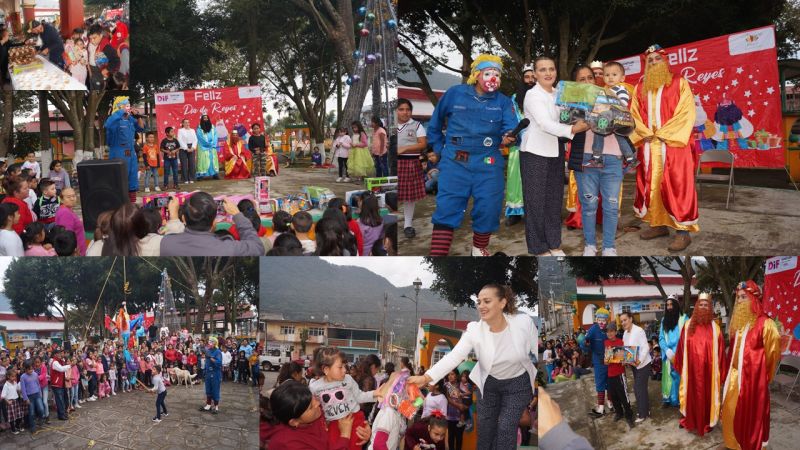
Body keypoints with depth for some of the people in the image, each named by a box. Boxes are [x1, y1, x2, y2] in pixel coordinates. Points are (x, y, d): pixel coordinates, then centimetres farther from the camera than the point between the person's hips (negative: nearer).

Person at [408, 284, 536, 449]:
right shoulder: (475, 330, -23)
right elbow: (453, 357, -30)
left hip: (518, 383, -2)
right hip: (489, 383, 2)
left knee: (506, 429, -4)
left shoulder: (523, 322, -25)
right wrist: (425, 378, -41)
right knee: (485, 426, 13)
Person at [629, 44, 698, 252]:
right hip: (649, 146, 5)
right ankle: (658, 224, 17)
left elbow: (687, 113, -8)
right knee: (650, 185, 7)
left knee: (677, 186, -9)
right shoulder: (640, 88, 14)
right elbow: (634, 114, 11)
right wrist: (645, 133, -7)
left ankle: (683, 231, -9)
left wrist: (664, 133, -13)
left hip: (673, 144, -5)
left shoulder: (679, 83, 0)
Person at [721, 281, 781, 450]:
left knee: (752, 414, 1)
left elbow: (772, 353, -7)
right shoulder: (738, 322, 10)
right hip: (735, 376, 7)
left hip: (753, 377, -7)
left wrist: (763, 374, 3)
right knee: (733, 412, 12)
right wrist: (728, 371, 11)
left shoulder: (765, 324, -12)